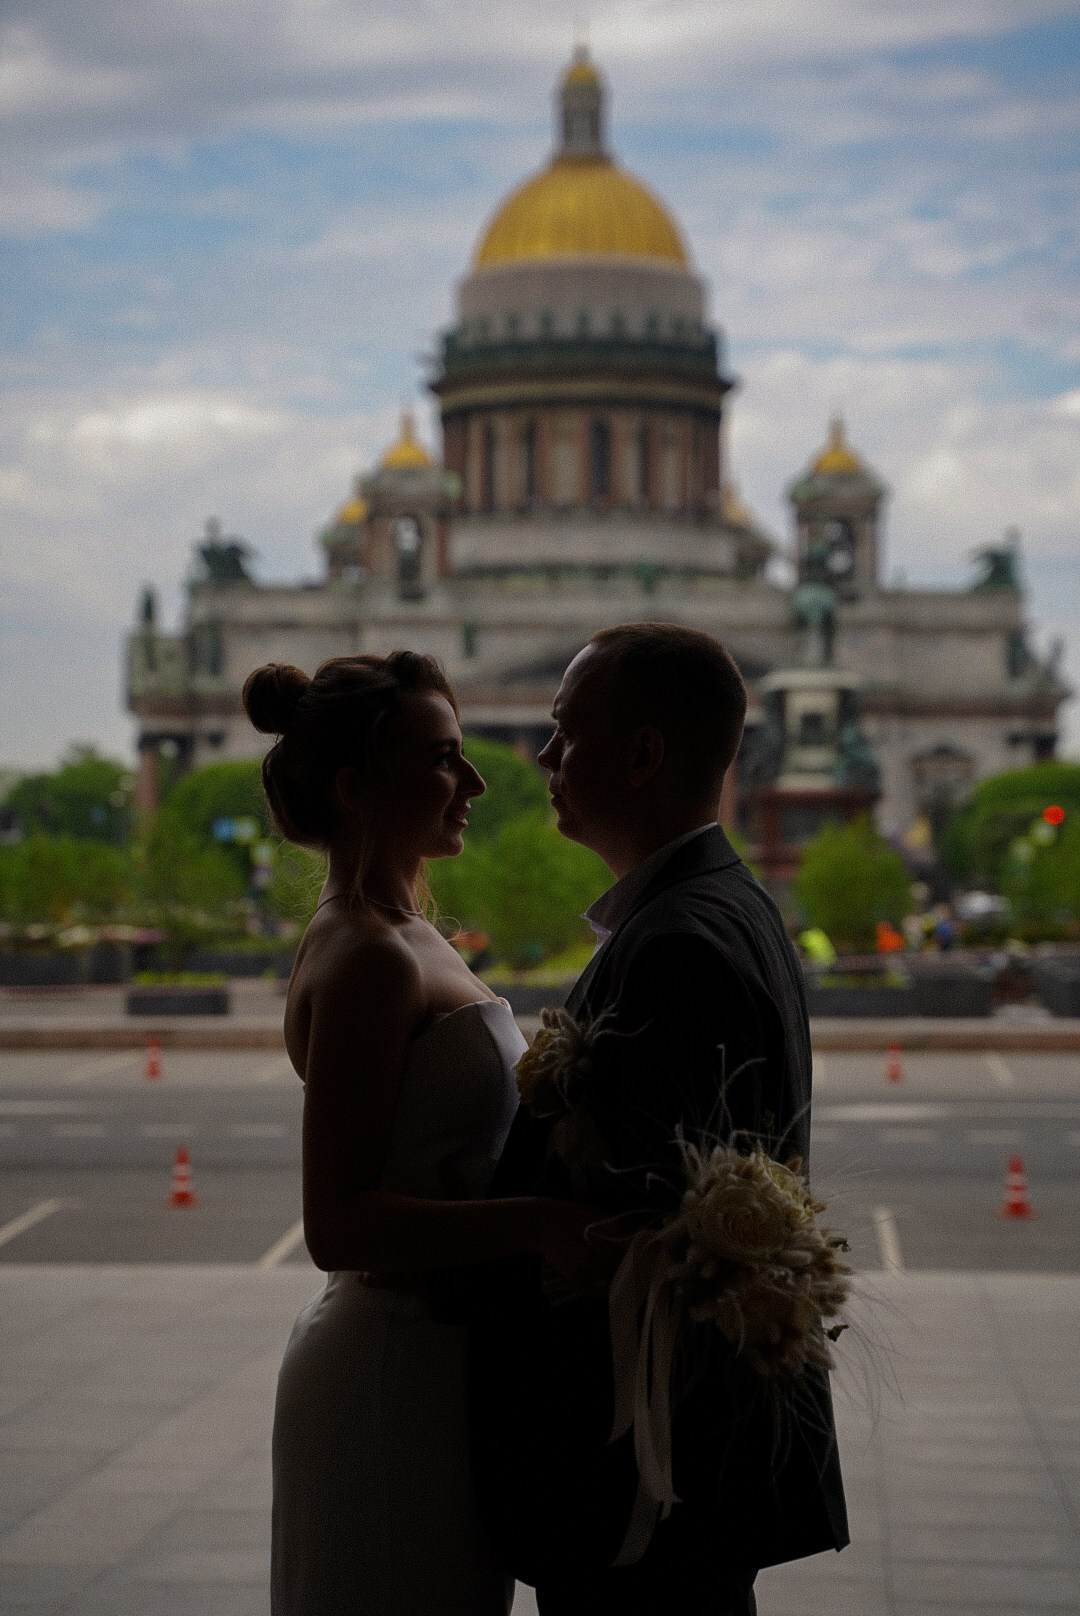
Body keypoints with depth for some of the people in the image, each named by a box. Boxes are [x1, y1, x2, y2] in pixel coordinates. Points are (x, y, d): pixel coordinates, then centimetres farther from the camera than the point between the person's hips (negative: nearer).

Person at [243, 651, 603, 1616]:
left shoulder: (403, 936, 12)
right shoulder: (366, 959, -19)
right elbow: (338, 1224, -23)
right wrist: (539, 1223, -33)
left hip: (433, 1362, 10)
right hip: (396, 1380, -10)